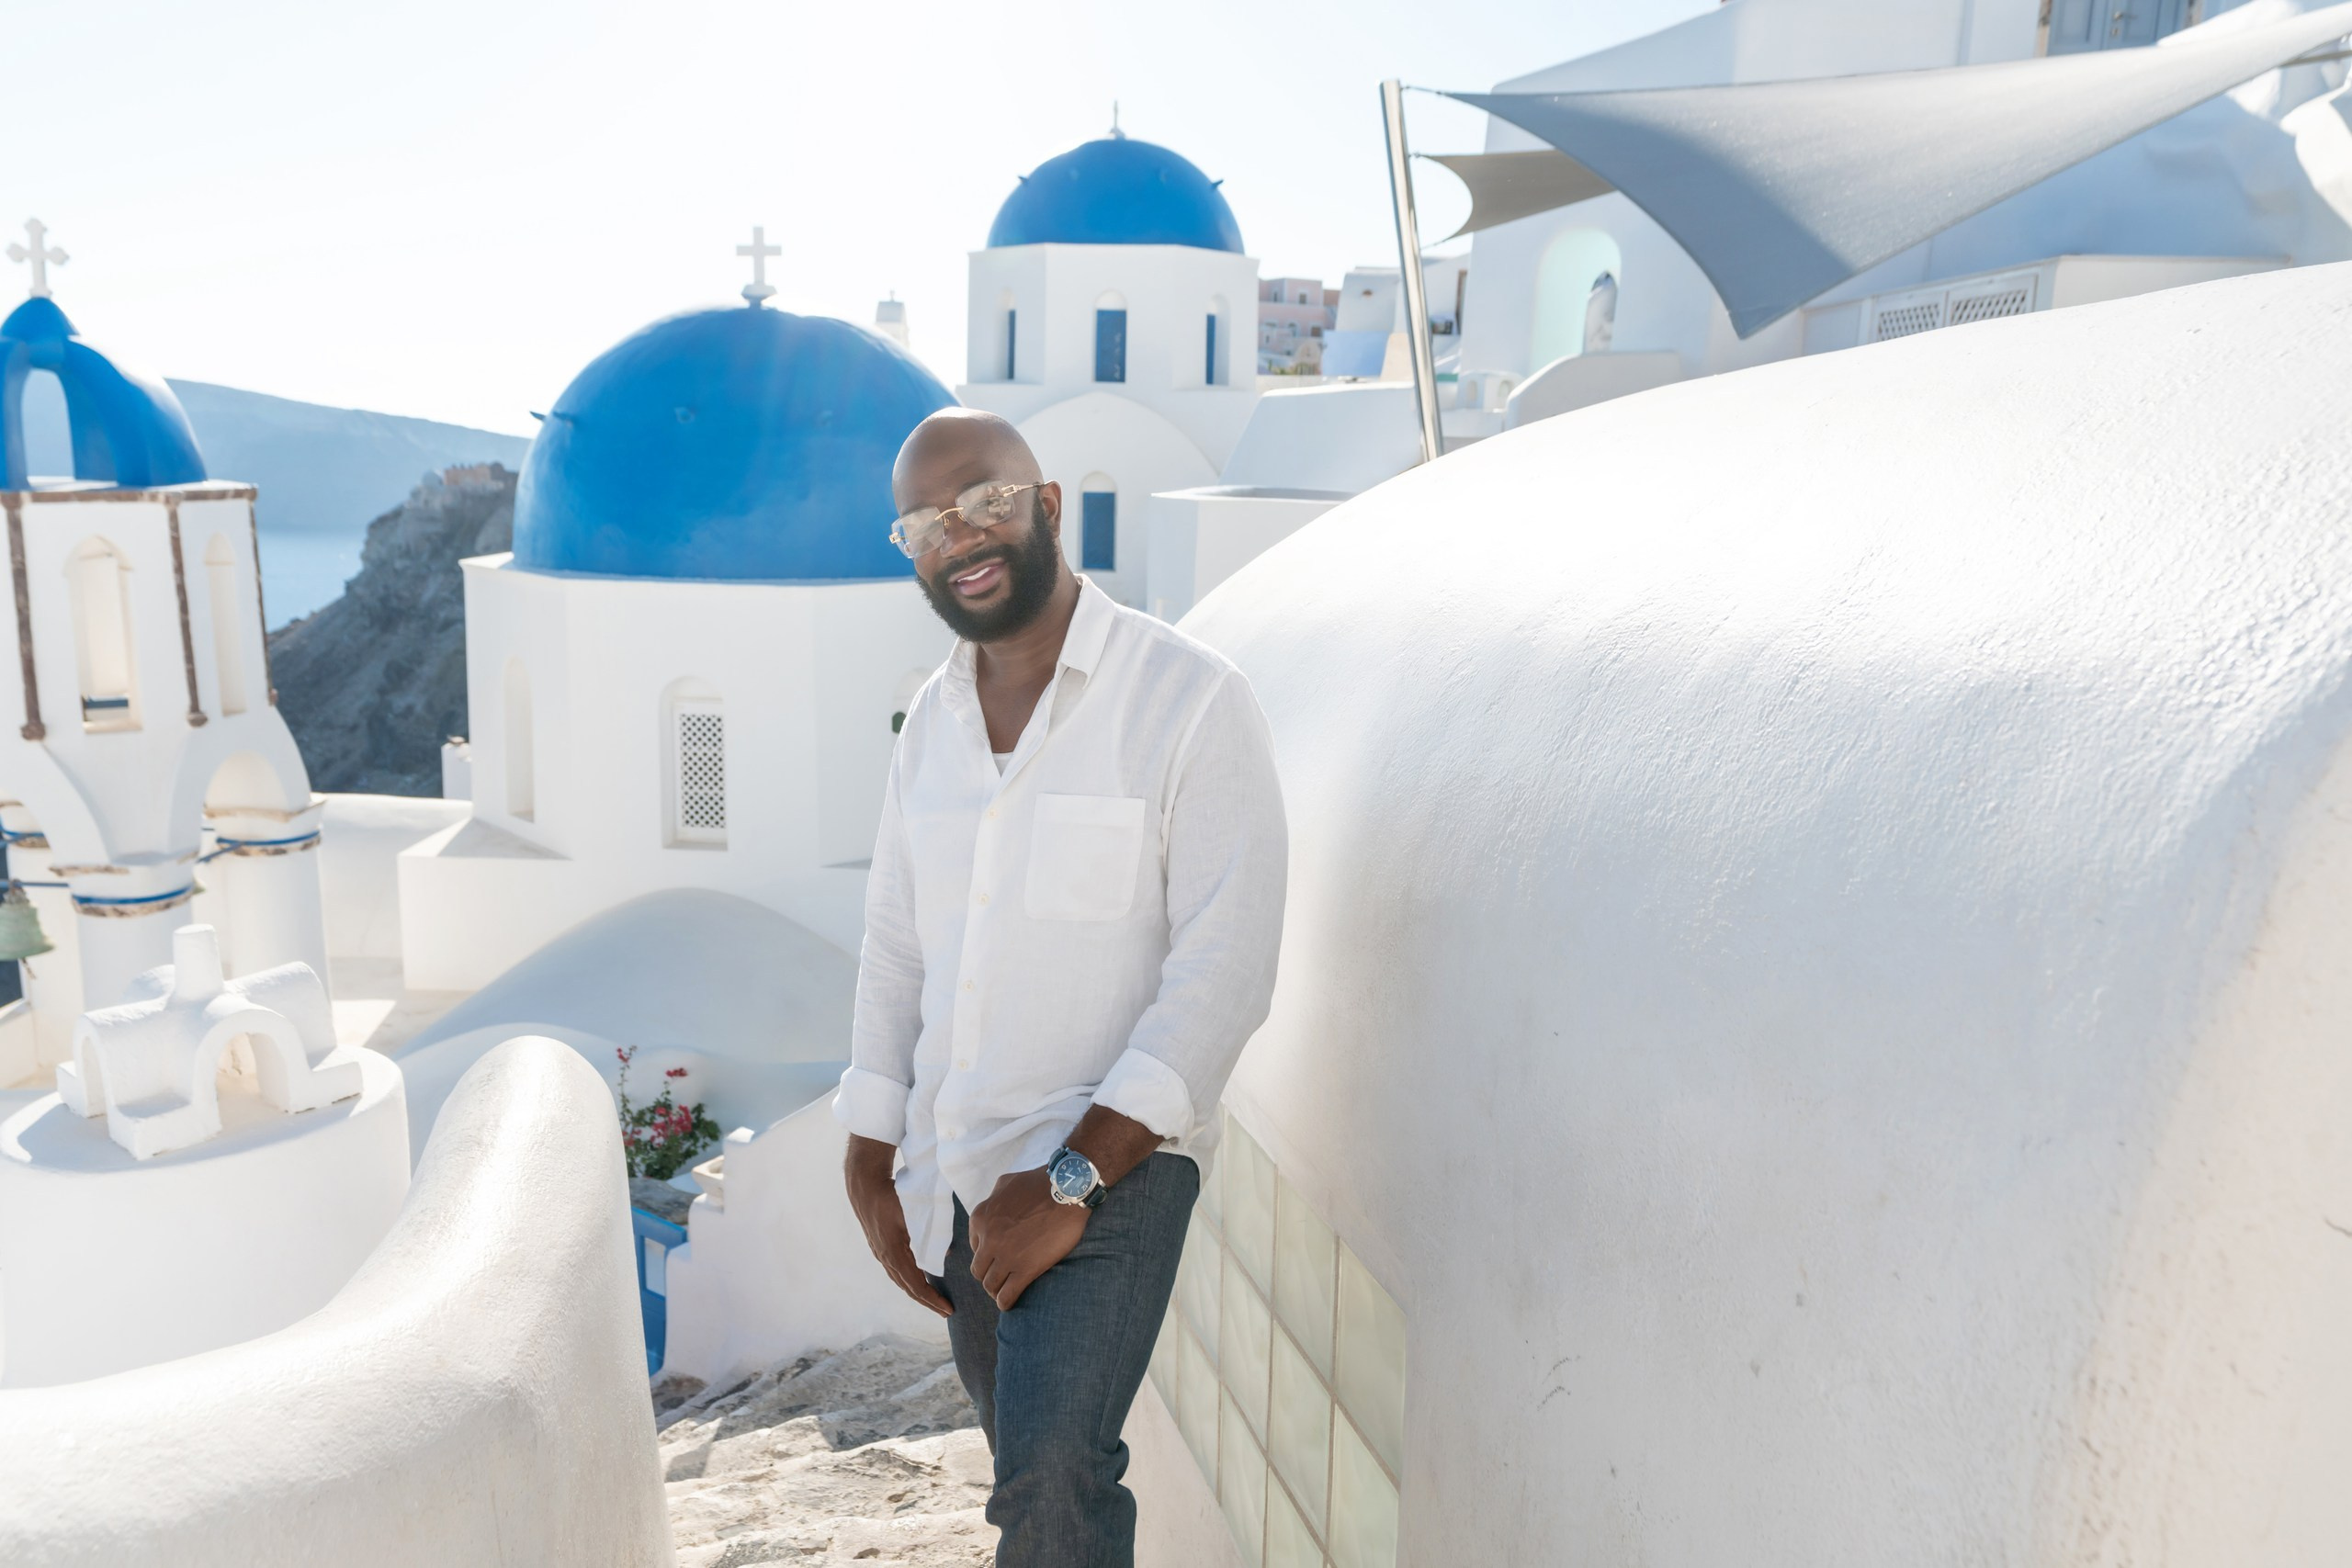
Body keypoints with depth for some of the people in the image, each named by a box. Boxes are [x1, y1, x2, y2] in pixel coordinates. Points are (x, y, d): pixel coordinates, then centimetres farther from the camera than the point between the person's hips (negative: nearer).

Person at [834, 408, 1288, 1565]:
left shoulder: (1192, 702, -12)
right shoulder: (934, 717, 8)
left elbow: (1223, 972, -17)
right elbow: (894, 947, 12)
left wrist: (1071, 1177, -19)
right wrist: (873, 1166, 9)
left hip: (1111, 1167, -6)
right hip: (952, 1172, 6)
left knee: (1050, 1475, -20)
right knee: (1029, 1459, 16)